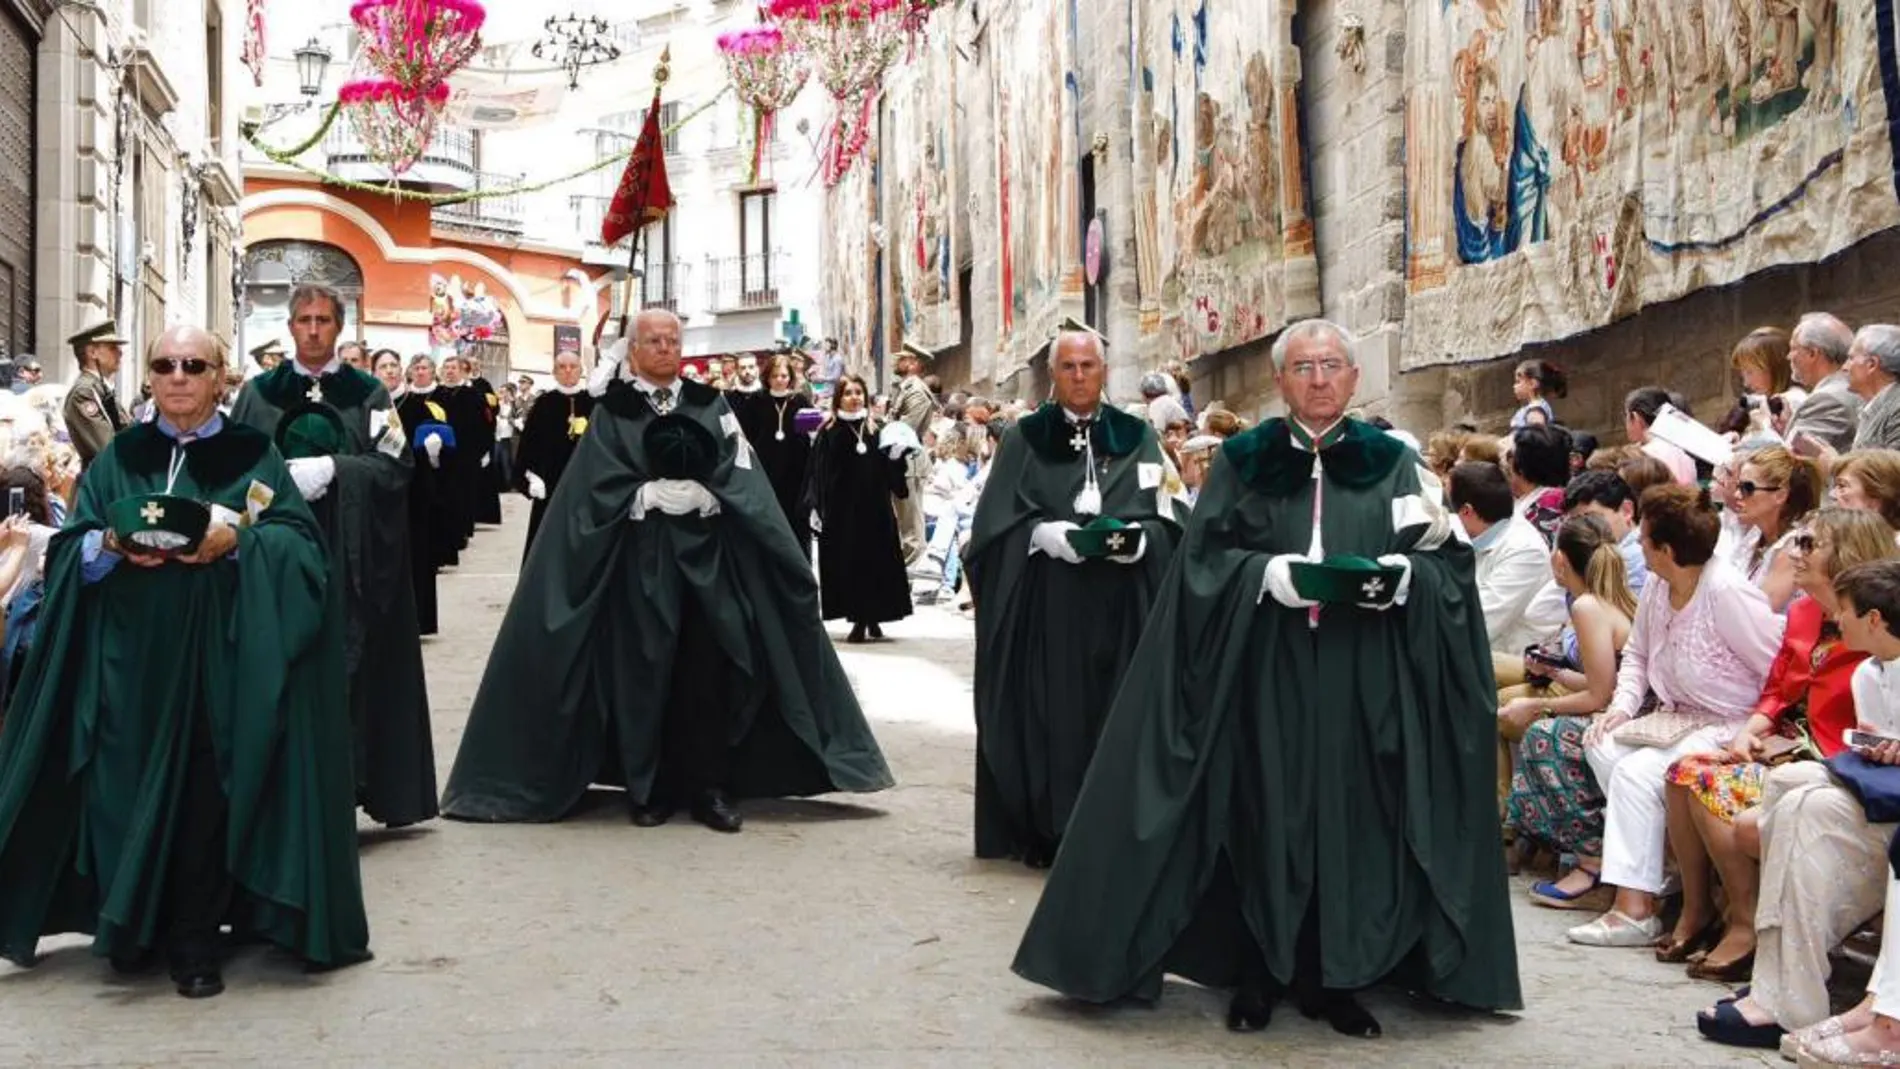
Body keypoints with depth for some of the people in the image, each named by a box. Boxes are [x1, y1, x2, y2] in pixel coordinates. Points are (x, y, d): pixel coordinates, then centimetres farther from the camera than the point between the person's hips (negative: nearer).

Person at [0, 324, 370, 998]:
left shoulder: (255, 458, 7)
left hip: (221, 659, -2)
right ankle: (133, 925, 17)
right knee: (131, 788, 1)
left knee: (208, 791, -5)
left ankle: (195, 940, 6)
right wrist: (109, 545, -16)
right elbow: (69, 550, 5)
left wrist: (238, 541, -21)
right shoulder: (117, 460, 13)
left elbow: (299, 542, -4)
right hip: (132, 660, 2)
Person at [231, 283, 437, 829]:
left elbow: (395, 463, -2)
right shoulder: (260, 392, 12)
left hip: (346, 555, -1)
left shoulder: (367, 393, 7)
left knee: (344, 658, -3)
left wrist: (331, 469, -14)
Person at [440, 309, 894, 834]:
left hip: (708, 553, 2)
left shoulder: (709, 404, 11)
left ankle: (708, 787, 7)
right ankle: (647, 788, 10)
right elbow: (604, 487, -7)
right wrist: (653, 496, -15)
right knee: (644, 669, 0)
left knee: (708, 668, 0)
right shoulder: (612, 411, 3)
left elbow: (739, 476, 0)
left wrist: (701, 494, -15)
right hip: (641, 557, -2)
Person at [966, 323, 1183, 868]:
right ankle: (1044, 832, 7)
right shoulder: (1025, 438, 5)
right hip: (1043, 604, -1)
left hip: (1120, 605, 2)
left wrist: (1136, 537, -17)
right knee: (1047, 714, -2)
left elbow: (1165, 519, 4)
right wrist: (1044, 533, -19)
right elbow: (996, 522, -2)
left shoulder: (1137, 437, 9)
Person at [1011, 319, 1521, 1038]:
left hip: (1361, 684, 1)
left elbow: (1444, 563, 3)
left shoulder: (1392, 462, 9)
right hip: (1265, 676, -1)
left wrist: (1395, 576, -18)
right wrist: (1285, 575, -16)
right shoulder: (1242, 461, 6)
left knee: (1350, 817, 3)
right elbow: (1205, 560, -2)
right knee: (1265, 815, 2)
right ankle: (1256, 975, 12)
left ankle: (1335, 977, 14)